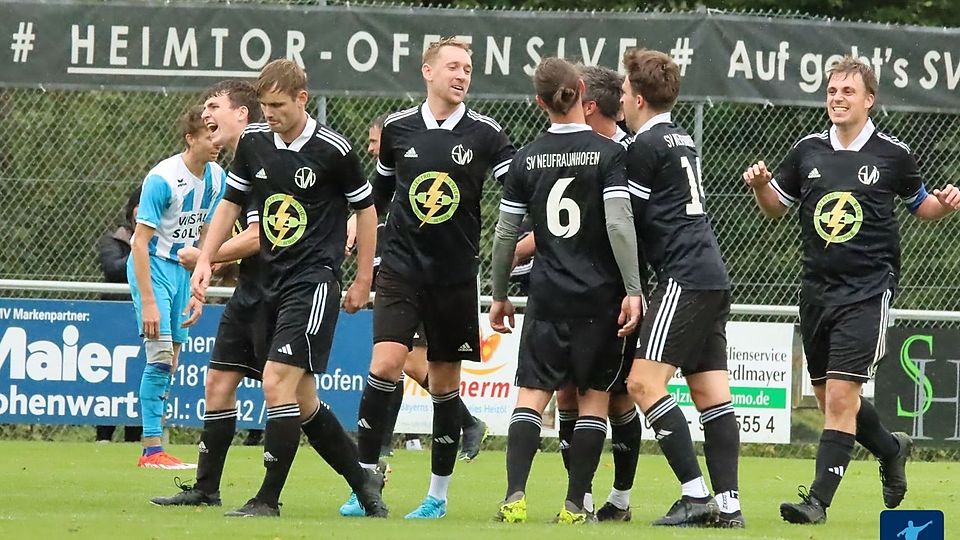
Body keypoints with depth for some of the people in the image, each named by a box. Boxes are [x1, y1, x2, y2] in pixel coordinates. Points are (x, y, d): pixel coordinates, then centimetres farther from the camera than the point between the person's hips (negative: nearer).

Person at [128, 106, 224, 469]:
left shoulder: (216, 177, 0)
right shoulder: (163, 179, -21)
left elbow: (206, 237, 9)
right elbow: (140, 241, -21)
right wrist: (148, 302, -25)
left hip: (183, 267, 7)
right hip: (152, 265, -7)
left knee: (171, 361, 6)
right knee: (160, 353, -16)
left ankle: (153, 448, 11)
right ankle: (152, 449, -15)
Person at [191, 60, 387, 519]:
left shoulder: (333, 150, -9)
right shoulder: (253, 142, 5)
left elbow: (366, 209, 1)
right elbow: (231, 204, 15)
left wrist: (363, 282, 3)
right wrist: (205, 260, 4)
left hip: (315, 279, -7)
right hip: (270, 282, 7)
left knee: (278, 383, -16)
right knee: (302, 400, 8)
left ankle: (268, 500, -11)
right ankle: (362, 479, 23)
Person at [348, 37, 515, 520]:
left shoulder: (485, 135, -3)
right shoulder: (397, 128, 2)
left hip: (455, 276, 0)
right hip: (400, 269, 0)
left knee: (445, 381, 6)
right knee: (385, 365, -16)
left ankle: (438, 494, 16)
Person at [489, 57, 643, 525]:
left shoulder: (526, 160, 3)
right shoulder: (608, 154, -6)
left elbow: (506, 234, 7)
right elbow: (619, 223, -14)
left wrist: (499, 295, 18)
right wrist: (633, 289, -10)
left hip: (547, 297, 2)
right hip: (600, 297, -2)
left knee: (531, 395, 2)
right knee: (594, 398, 8)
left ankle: (515, 496, -14)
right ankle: (575, 505, 4)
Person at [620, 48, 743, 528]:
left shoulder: (646, 145, -7)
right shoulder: (681, 139, 20)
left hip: (684, 277, -10)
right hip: (712, 276, 10)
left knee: (644, 380, -13)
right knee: (711, 392, 6)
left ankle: (695, 494, -20)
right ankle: (727, 504, 0)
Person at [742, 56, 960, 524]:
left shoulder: (892, 154, -1)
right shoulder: (807, 152, 6)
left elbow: (920, 204, 14)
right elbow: (776, 207, 17)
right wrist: (760, 185, -4)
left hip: (868, 290, -5)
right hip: (817, 289, 5)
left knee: (840, 396, -14)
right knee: (828, 396, 13)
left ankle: (819, 499, -12)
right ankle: (890, 448, 41)